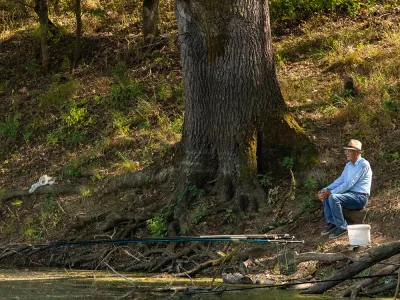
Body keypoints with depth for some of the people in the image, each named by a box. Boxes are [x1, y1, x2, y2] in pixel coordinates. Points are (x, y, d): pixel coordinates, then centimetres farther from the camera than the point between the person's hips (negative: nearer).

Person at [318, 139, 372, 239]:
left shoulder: (363, 164, -17)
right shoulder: (348, 165, 13)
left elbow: (349, 183, -22)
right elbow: (341, 180, 12)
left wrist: (331, 192, -23)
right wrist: (326, 190, -5)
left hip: (360, 197, -9)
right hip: (350, 194, 9)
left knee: (333, 197, -28)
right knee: (325, 195, 0)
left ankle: (342, 227, -17)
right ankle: (331, 222, 1)